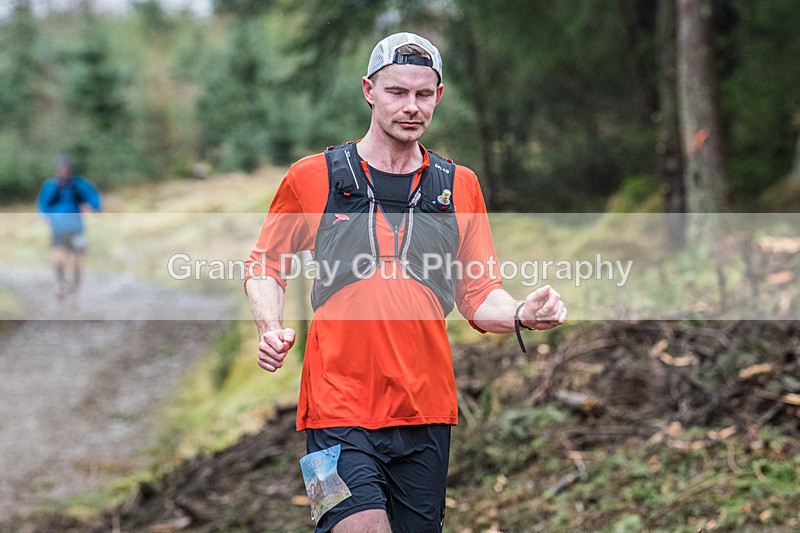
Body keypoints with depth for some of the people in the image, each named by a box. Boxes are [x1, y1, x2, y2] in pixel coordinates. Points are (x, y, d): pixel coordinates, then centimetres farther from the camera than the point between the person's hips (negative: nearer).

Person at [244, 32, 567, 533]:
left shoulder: (460, 185, 10)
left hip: (427, 412, 3)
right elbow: (265, 266, 14)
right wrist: (272, 330, -5)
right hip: (338, 406, -3)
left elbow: (480, 296, 12)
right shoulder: (312, 177, 4)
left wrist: (521, 314, -9)